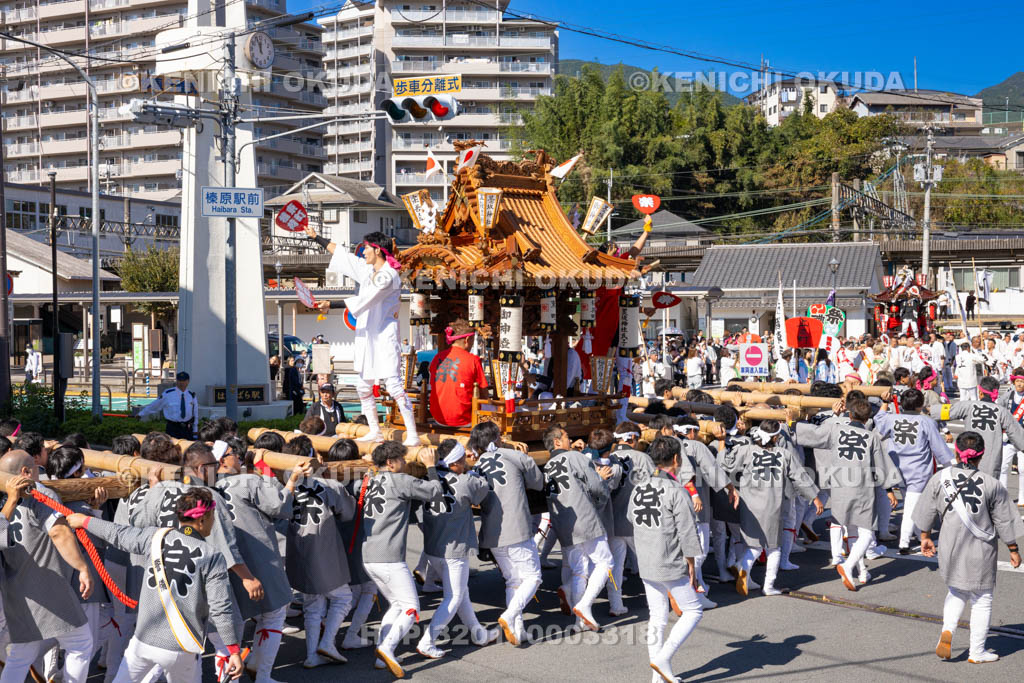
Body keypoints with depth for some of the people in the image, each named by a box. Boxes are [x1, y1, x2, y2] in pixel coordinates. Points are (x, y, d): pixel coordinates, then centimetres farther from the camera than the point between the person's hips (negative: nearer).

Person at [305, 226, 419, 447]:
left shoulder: (388, 275, -15)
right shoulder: (368, 269, 12)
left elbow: (362, 301, -23)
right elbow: (341, 254, 24)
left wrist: (332, 304, -21)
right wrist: (316, 237, 30)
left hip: (384, 338, -9)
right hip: (367, 337, 10)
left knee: (394, 385, -14)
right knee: (363, 387, 14)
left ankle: (412, 435, -14)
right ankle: (375, 431, 25)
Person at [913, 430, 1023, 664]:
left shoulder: (939, 478, -7)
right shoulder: (991, 485, -13)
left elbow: (927, 513, 3)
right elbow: (1004, 522, -4)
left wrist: (925, 537, 19)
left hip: (951, 549, 2)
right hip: (981, 552, -2)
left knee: (956, 592, 23)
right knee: (982, 600, 13)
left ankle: (947, 631, 0)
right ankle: (977, 652, 20)